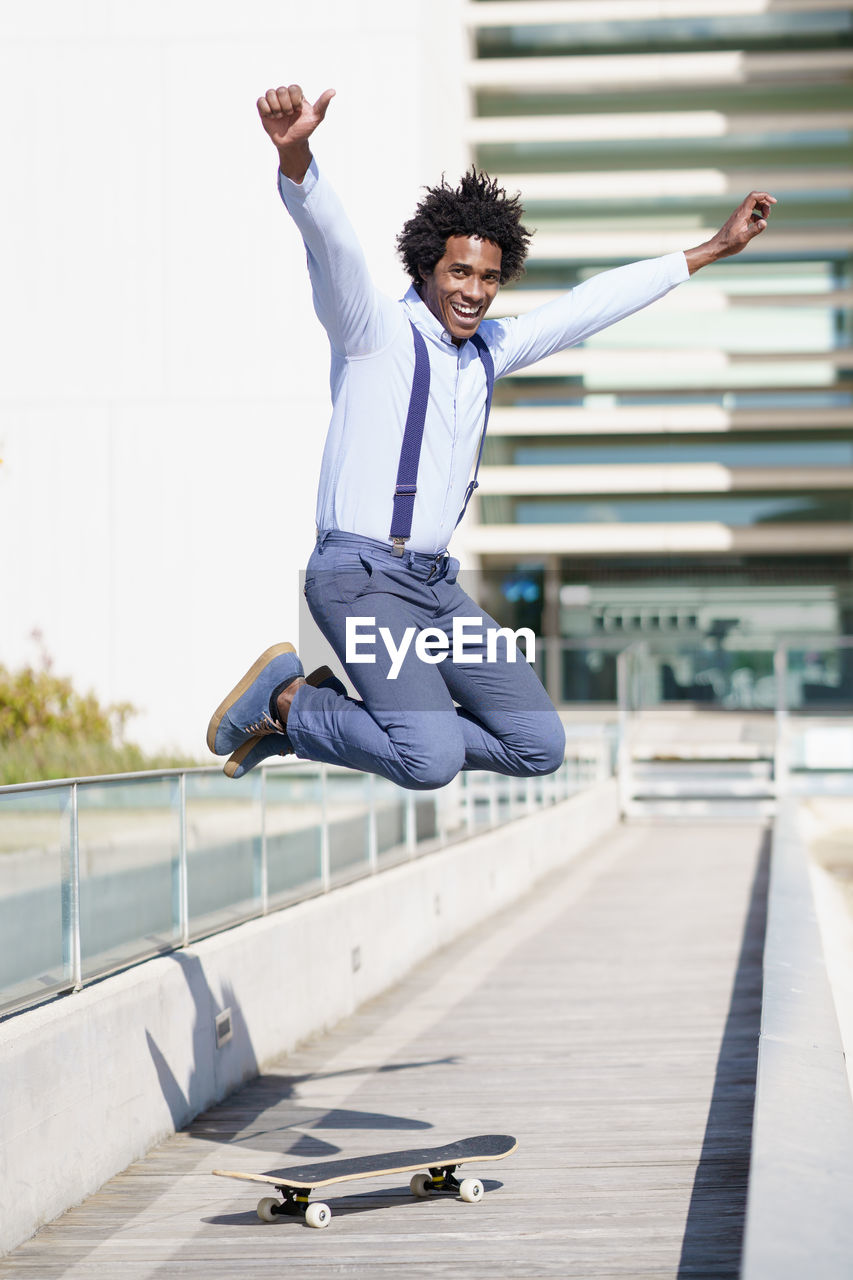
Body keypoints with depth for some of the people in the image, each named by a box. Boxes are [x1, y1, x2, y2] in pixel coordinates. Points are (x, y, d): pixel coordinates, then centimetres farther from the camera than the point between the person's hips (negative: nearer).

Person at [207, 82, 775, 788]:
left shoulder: (489, 349, 15)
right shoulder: (375, 329, -5)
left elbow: (594, 303, 23)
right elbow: (330, 240, -24)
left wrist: (715, 247, 28)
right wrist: (295, 154, -45)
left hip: (436, 583, 8)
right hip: (360, 574, -8)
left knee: (539, 744, 1)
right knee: (432, 761, -26)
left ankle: (336, 712, 9)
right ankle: (284, 695, -1)